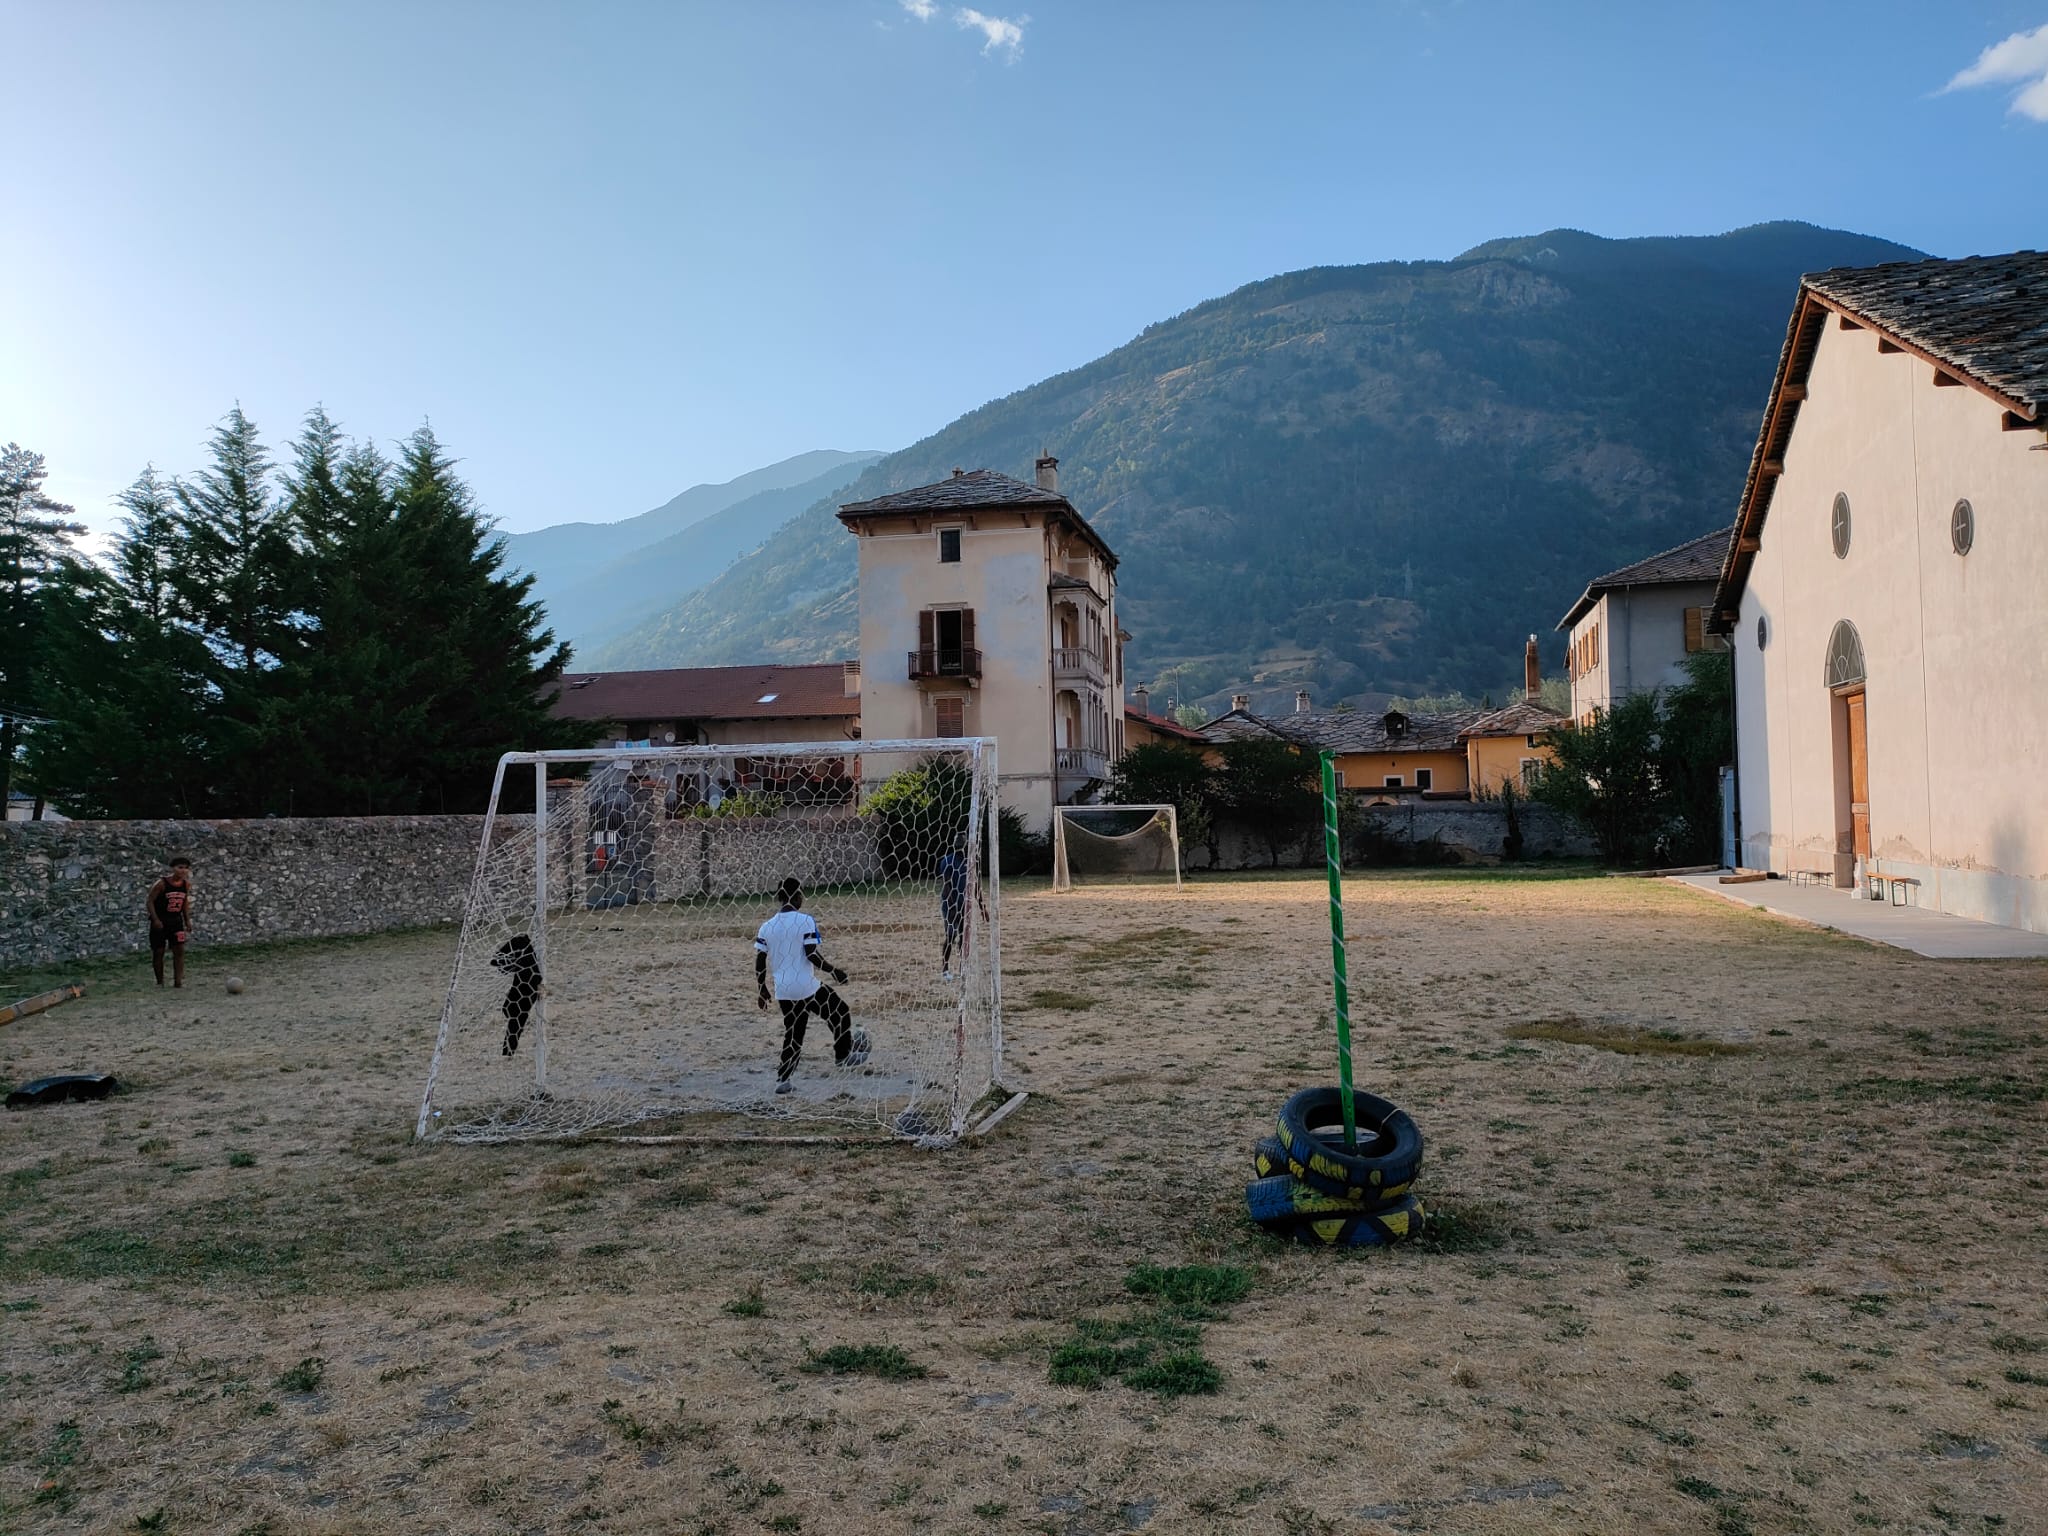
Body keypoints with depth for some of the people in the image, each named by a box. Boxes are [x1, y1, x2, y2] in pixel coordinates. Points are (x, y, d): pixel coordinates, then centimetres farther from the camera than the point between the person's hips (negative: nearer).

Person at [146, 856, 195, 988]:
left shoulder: (186, 884, 0)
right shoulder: (162, 883, -16)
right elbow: (150, 901, -14)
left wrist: (187, 921, 9)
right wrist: (155, 919, -21)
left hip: (176, 921, 4)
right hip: (160, 921, -4)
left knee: (179, 950, -5)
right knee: (158, 952, 3)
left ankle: (178, 981, -3)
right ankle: (159, 982, 15)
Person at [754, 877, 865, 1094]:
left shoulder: (767, 927, 5)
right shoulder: (806, 921, -11)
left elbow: (760, 960, 5)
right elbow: (811, 954, -17)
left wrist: (762, 988, 16)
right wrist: (833, 970, -4)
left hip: (783, 990, 6)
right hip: (806, 987, -6)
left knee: (792, 1036, 17)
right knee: (841, 1012, 17)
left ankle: (782, 1079, 10)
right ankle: (843, 1055, 25)